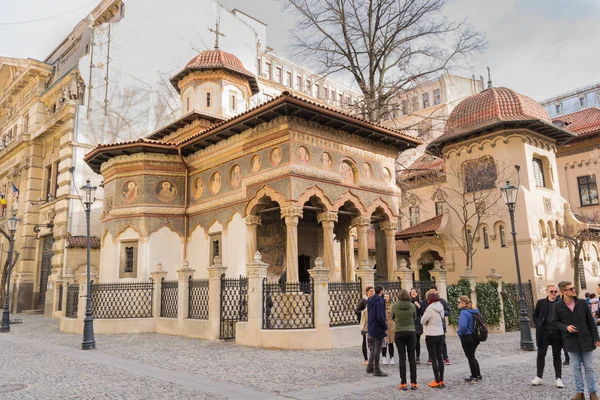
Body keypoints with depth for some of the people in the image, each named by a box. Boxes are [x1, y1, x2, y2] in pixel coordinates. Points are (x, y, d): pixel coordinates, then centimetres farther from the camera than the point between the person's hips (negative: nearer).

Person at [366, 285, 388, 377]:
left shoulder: (370, 301, 8)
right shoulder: (379, 301, -20)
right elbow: (380, 317, -25)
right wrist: (385, 326, -14)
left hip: (371, 328, 9)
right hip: (378, 329, -9)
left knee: (374, 348, 20)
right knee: (377, 349, 1)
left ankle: (370, 367, 27)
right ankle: (376, 370, 9)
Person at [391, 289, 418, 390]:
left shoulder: (395, 305, -6)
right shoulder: (412, 306, -4)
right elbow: (415, 318, 9)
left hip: (399, 333, -1)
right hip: (411, 332, 1)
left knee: (402, 358, 4)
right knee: (412, 357, 7)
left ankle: (403, 383, 5)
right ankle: (413, 383, 8)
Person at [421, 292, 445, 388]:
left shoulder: (430, 309, -17)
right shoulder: (441, 308, 4)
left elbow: (423, 321, -10)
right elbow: (442, 319, 9)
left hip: (431, 336, -7)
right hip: (440, 334, 7)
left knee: (434, 359, 0)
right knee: (439, 357, 12)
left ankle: (437, 382, 1)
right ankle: (441, 380, 17)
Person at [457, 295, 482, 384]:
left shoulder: (464, 312, -21)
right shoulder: (474, 311, 7)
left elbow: (463, 326, -30)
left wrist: (459, 333, -10)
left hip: (467, 338, -9)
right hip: (475, 337, 9)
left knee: (470, 357, 3)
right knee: (472, 357, 21)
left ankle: (475, 377, 11)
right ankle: (478, 376, 27)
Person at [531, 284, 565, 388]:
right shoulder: (541, 302, 4)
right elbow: (535, 315, 12)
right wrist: (538, 325, -1)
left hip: (556, 332, -1)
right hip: (544, 332, 1)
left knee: (557, 356, 9)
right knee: (541, 354, 5)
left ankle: (558, 378, 16)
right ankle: (539, 377, 15)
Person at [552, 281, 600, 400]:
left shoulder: (583, 303, -3)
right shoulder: (558, 307, -5)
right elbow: (556, 322, 4)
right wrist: (566, 327, -15)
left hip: (585, 340, 0)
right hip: (571, 341, 0)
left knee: (589, 367, 7)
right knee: (576, 367, 8)